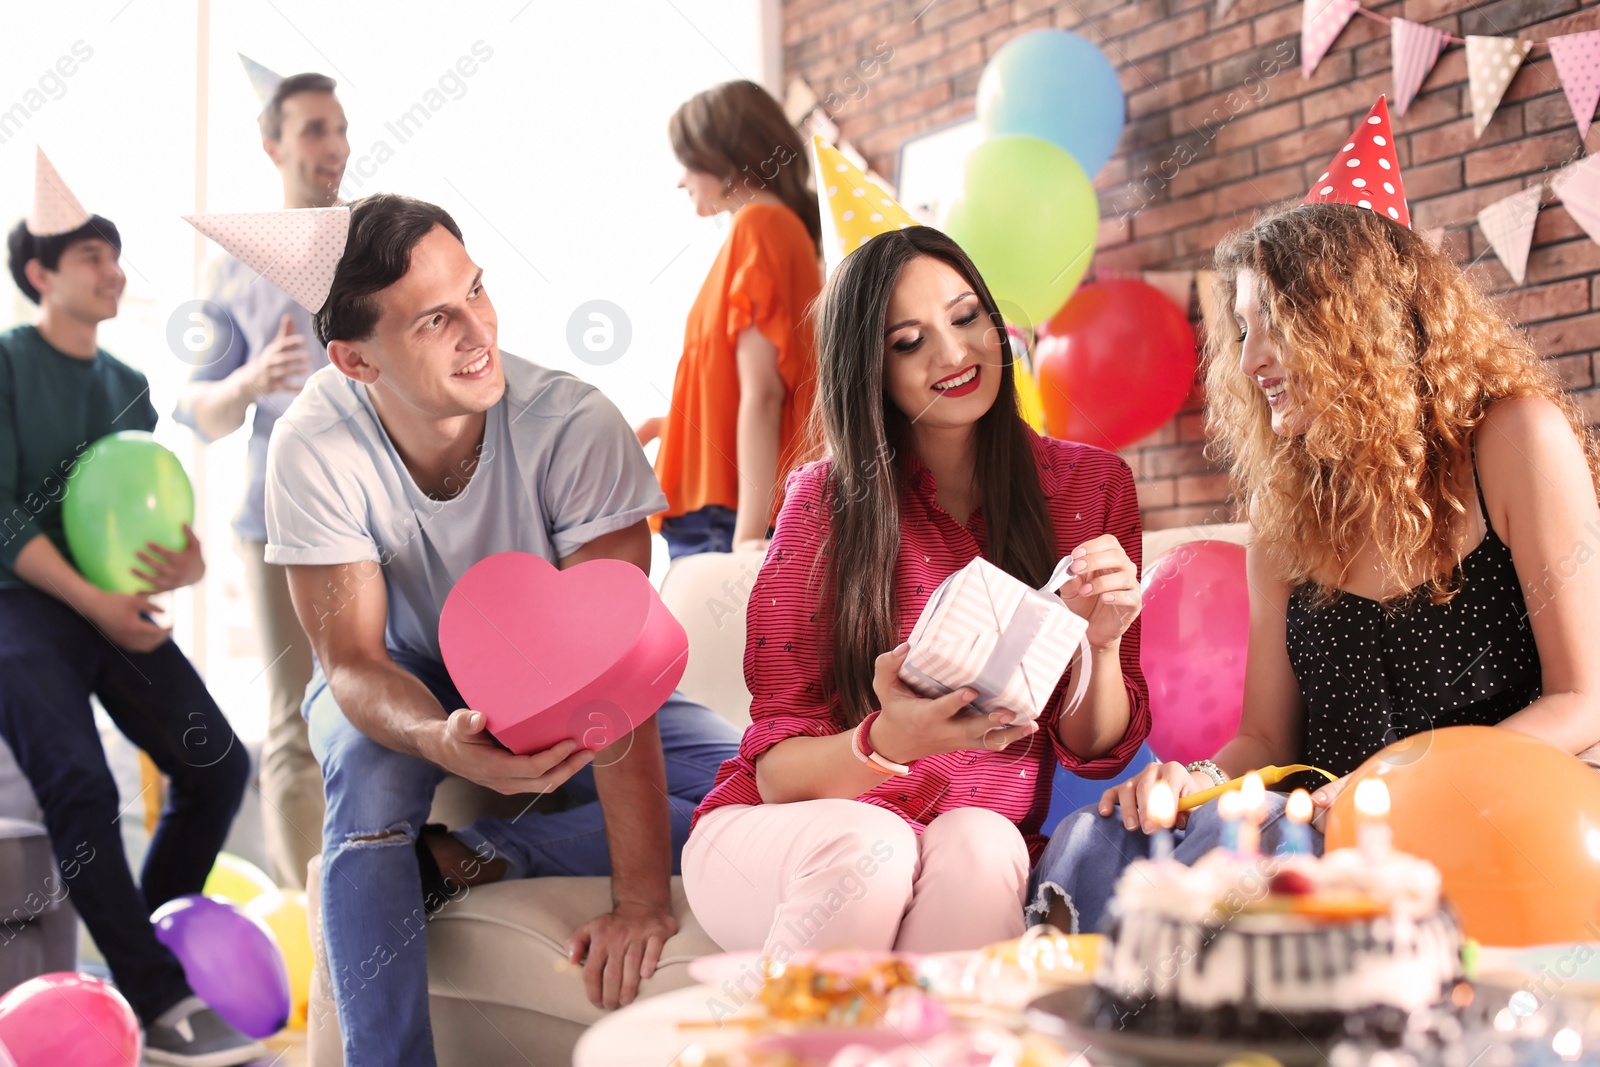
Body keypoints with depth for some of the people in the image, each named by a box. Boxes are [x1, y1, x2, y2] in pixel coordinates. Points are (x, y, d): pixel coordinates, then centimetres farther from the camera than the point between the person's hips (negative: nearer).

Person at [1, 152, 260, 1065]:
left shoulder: (128, 384, 15)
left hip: (117, 608, 6)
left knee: (217, 766, -4)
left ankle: (141, 948, 14)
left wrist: (185, 558, -10)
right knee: (82, 788, -23)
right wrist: (92, 600, -18)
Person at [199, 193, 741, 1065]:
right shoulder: (315, 449, -26)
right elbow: (353, 663, -23)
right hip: (409, 685, 0)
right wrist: (441, 741, -48)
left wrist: (640, 898, -36)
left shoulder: (573, 425, -31)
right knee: (369, 762, -35)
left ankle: (462, 857, -17)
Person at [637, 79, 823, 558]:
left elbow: (762, 394, -16)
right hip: (731, 517, 9)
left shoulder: (757, 226, -8)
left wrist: (747, 535, -21)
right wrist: (671, 425, 21)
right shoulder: (789, 229, 18)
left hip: (727, 520, -9)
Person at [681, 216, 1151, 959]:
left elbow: (1095, 752, 3)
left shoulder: (1091, 485, 1)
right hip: (784, 838, -1)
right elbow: (777, 770, -8)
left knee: (980, 844, -32)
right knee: (868, 846, -34)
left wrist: (1102, 643, -19)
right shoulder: (826, 500, -5)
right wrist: (887, 743, -29)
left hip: (978, 855, 1)